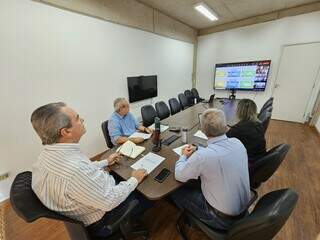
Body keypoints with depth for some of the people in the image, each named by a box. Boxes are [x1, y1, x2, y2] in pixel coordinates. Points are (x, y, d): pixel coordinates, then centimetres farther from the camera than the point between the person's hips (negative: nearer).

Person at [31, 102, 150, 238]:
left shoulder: (49, 154, -13)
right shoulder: (74, 171, -42)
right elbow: (110, 201, -29)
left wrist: (105, 162, 9)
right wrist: (134, 180, -15)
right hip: (101, 219, -7)